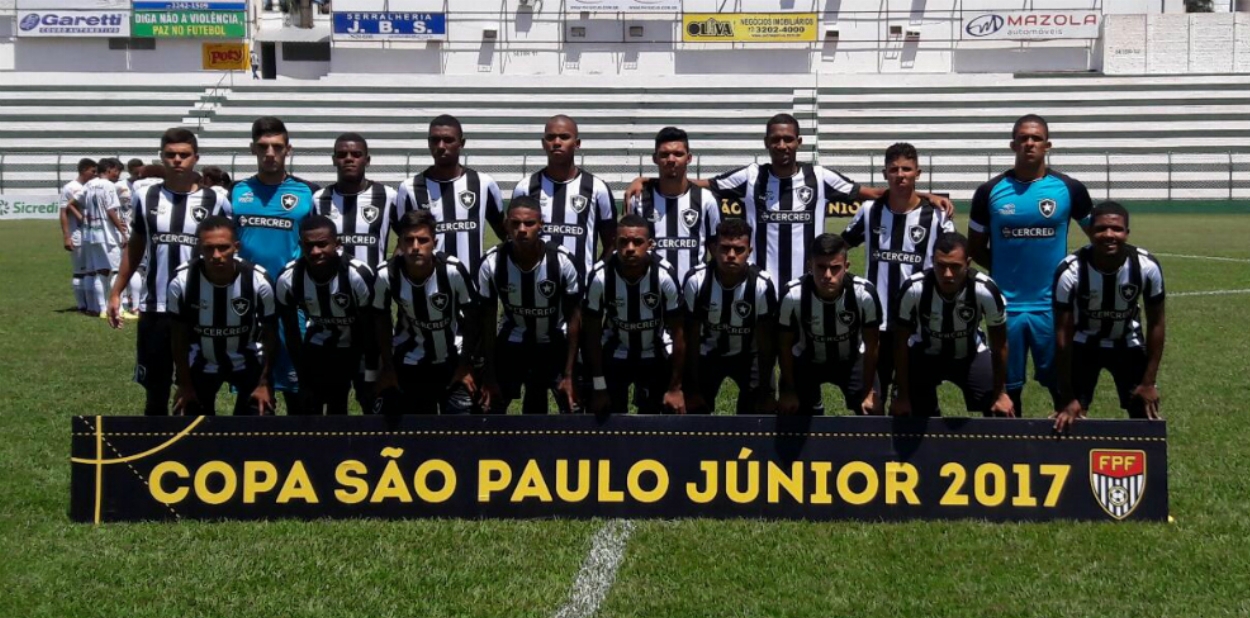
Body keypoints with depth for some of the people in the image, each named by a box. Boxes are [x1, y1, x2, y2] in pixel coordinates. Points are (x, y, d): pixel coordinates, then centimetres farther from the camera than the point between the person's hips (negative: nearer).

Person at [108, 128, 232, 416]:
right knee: (155, 394, 9)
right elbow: (134, 247, 15)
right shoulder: (145, 196, 4)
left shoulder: (215, 200, -3)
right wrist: (116, 291, 10)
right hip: (154, 310, 2)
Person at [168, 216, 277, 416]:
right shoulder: (182, 282, -25)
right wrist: (185, 385, -5)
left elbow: (270, 336, -11)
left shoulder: (258, 281, -26)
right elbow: (180, 338, -10)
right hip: (202, 363, 1)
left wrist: (264, 383, -9)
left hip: (248, 362, 0)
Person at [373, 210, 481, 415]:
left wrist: (465, 365, -7)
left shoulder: (453, 271, -27)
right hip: (408, 362, 1)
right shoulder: (387, 275, -23)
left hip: (452, 359, -1)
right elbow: (382, 321, -4)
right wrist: (387, 367, 0)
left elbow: (473, 319, -12)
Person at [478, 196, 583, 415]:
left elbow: (573, 317, -14)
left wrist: (568, 374, -14)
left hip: (555, 345, -1)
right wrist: (489, 375, -10)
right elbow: (487, 320, -10)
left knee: (572, 411, -6)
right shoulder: (492, 264, -22)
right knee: (492, 409, -2)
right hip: (512, 344, 1)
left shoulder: (562, 261, -25)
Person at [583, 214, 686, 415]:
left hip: (655, 356, 0)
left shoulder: (665, 276, -27)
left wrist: (675, 387, -15)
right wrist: (599, 387, -10)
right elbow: (592, 334, -13)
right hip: (614, 356, 0)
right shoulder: (600, 277, -26)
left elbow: (678, 333, -16)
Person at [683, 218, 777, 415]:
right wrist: (692, 390, -14)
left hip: (748, 355, -1)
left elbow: (766, 343, -20)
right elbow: (691, 339, -17)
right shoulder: (696, 281, -27)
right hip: (708, 353, 1)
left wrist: (765, 394, -17)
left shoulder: (762, 285, -29)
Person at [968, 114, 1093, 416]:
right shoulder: (990, 191, 0)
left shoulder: (1069, 189, -2)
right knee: (1007, 387, 10)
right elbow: (976, 247, 11)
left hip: (1053, 305, -1)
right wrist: (1004, 270, 3)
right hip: (1006, 306, 1)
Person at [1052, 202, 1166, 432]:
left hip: (1127, 344, 2)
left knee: (1146, 417, -1)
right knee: (1071, 417, -8)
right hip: (1084, 343, -2)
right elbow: (1063, 334, -23)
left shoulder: (1147, 267, -26)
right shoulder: (1070, 272, -31)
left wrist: (1149, 382, -12)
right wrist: (1067, 398, -21)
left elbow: (1156, 323, -11)